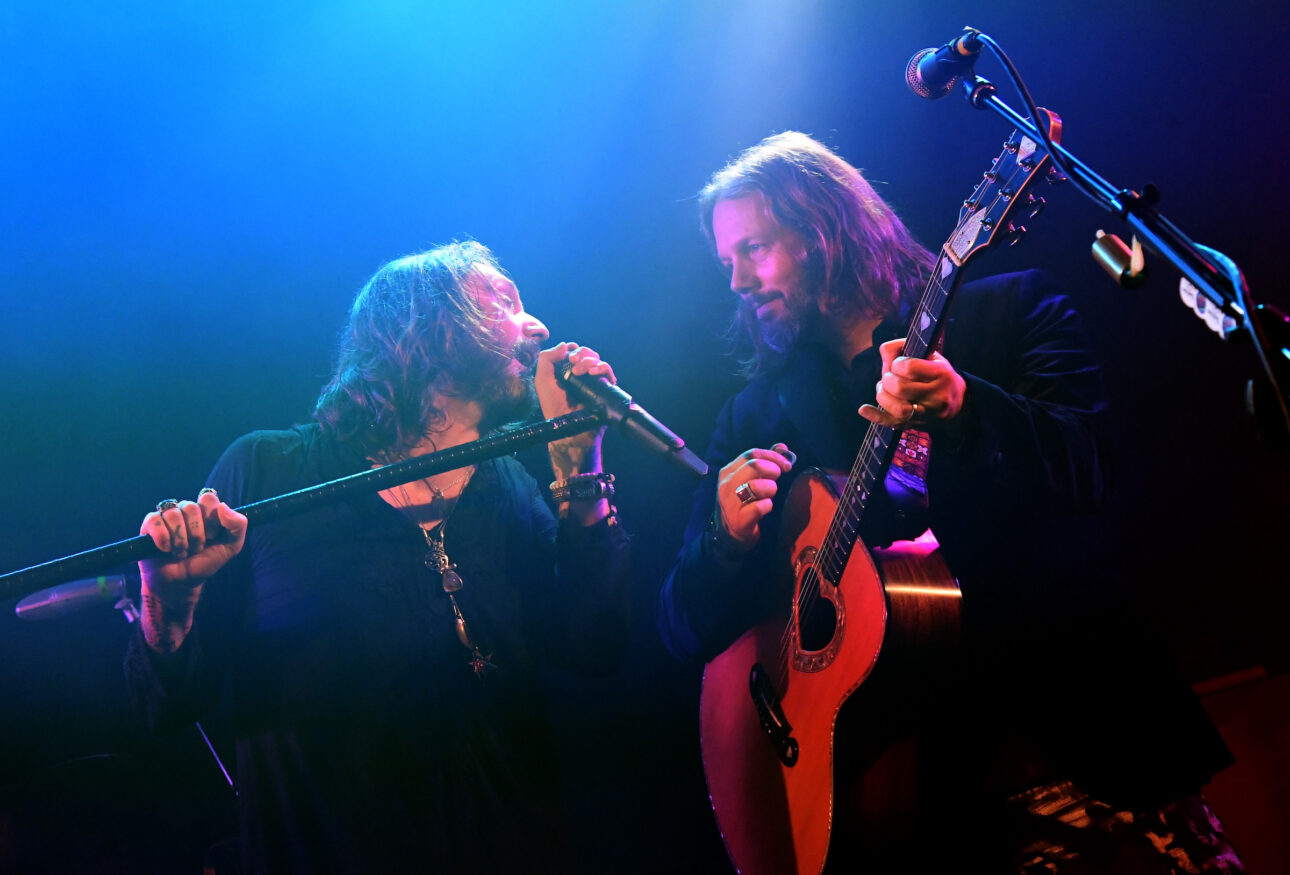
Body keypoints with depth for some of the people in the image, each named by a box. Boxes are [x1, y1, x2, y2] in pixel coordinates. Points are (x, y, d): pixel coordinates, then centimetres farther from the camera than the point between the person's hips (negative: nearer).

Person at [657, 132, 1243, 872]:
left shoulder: (1009, 310, 7)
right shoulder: (758, 415, 12)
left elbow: (1092, 465, -8)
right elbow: (688, 631, 9)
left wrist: (962, 408, -25)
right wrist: (729, 540, -12)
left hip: (1068, 702, -1)